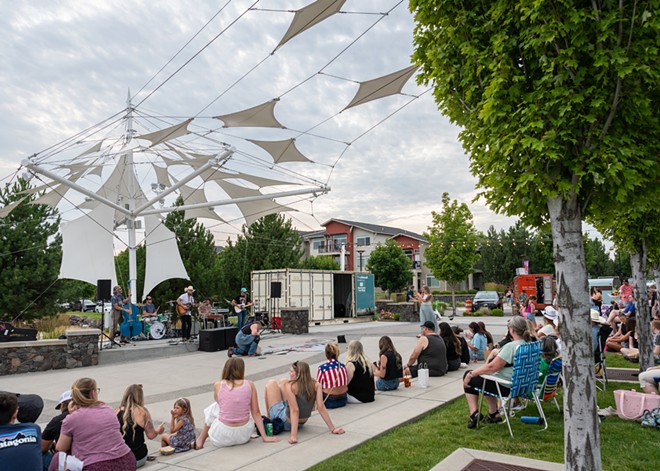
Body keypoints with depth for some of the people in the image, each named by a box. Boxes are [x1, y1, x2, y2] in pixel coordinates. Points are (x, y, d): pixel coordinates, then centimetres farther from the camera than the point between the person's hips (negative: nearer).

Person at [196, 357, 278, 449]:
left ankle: (201, 440, 37)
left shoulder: (218, 385, -5)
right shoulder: (250, 384, -4)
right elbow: (256, 413, -2)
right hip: (244, 436, 1)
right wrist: (265, 437, 4)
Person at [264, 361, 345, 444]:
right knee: (283, 382, 20)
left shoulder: (290, 386, -26)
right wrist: (332, 428, -14)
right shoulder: (316, 385, -14)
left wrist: (293, 435, -34)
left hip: (286, 423, -5)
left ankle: (269, 418, 24)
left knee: (271, 383, 11)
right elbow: (321, 408, -19)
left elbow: (295, 411, -32)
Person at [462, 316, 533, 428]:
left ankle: (474, 414, 3)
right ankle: (494, 414, 29)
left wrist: (470, 374, -15)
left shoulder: (511, 346, -25)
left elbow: (492, 367, -24)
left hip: (505, 387, -9)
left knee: (469, 379, 7)